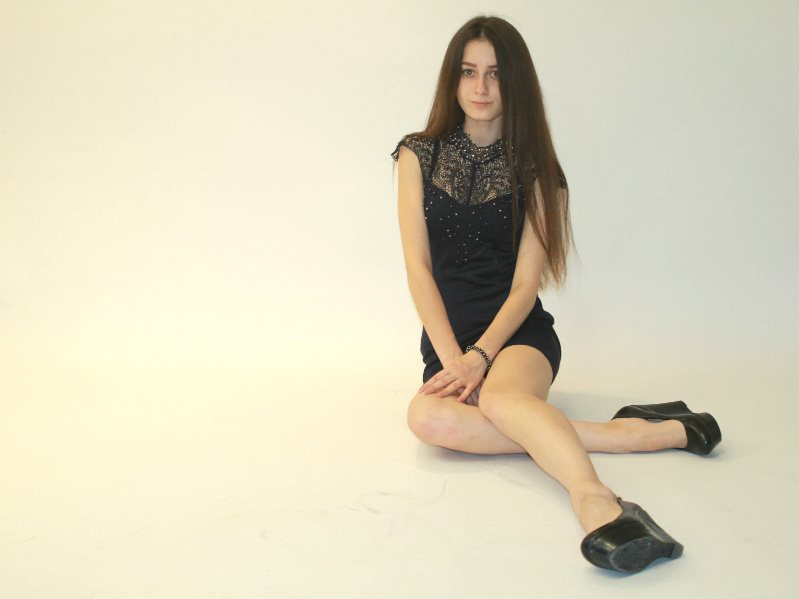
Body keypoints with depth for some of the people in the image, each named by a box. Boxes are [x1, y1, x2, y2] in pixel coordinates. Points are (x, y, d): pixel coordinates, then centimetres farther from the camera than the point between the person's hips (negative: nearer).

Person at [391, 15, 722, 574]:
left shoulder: (534, 171, 4)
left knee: (502, 396, -36)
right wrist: (452, 359, -13)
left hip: (520, 331, -1)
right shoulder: (419, 156, 7)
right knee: (429, 416, -32)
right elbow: (418, 265, -2)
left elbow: (525, 284, -3)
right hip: (447, 337, 1)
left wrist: (480, 357, -19)